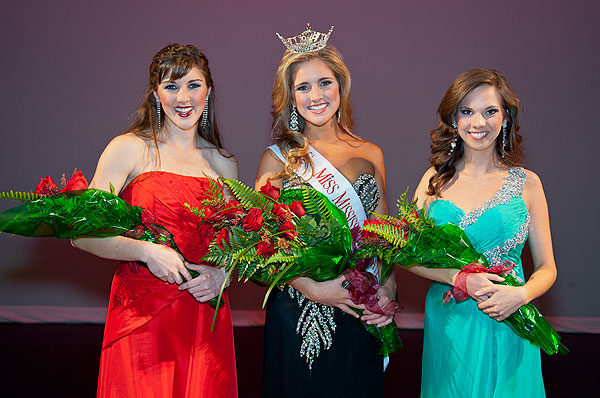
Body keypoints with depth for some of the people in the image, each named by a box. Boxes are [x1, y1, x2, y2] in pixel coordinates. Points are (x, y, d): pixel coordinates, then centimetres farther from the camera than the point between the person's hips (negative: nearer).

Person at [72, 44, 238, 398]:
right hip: (142, 312, -3)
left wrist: (222, 273, -2)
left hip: (206, 314, 4)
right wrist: (145, 251, -20)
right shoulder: (130, 149, -3)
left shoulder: (224, 164, 10)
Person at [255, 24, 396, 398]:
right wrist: (312, 288, -20)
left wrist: (387, 291, -6)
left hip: (360, 315, 3)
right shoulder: (277, 158, -1)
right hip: (299, 315, -3)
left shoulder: (370, 155, 8)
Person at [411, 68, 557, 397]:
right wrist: (460, 279, -14)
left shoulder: (526, 183, -1)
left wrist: (521, 295, -18)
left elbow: (546, 268, 3)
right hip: (447, 324, 1)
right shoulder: (436, 179, 2)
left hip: (507, 328, -1)